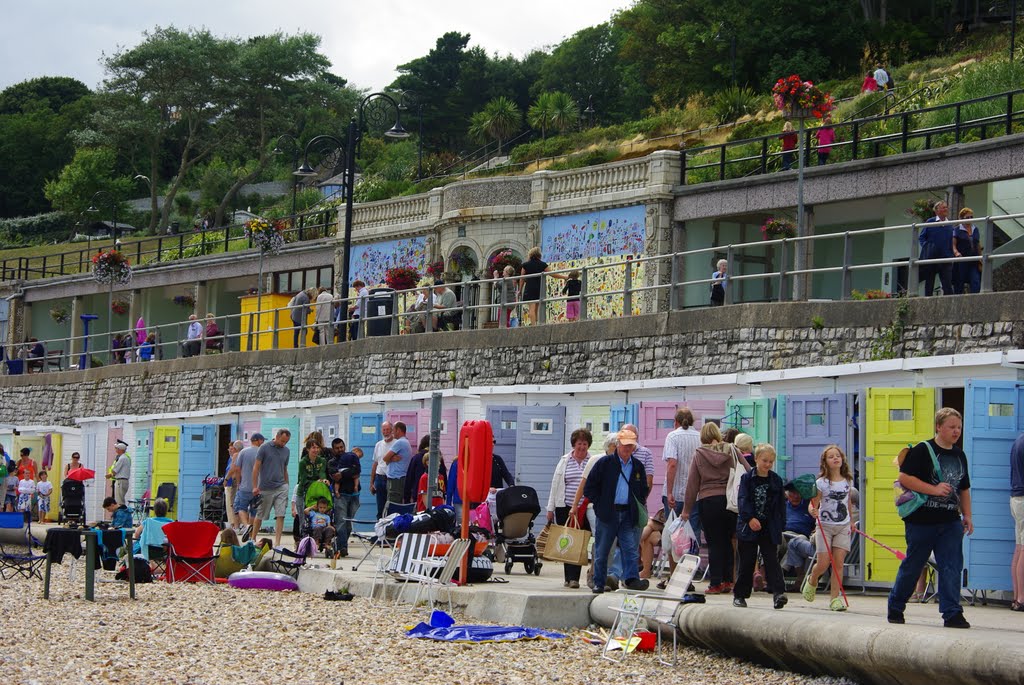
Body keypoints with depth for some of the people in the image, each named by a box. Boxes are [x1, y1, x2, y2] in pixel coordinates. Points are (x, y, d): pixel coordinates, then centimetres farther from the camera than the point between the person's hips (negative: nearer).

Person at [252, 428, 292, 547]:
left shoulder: (286, 451, 8)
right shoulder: (264, 448, -6)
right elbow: (256, 467, -6)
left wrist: (286, 487, 15)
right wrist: (255, 487, -12)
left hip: (281, 487, 3)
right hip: (265, 488, -3)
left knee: (280, 515, -9)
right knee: (260, 515, 9)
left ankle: (277, 542, -11)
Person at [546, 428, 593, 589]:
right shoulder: (564, 461, 10)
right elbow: (555, 484, 12)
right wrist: (551, 508, 9)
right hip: (564, 507, 2)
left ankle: (573, 577, -6)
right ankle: (569, 578, 5)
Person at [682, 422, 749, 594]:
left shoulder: (699, 455, 2)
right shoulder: (732, 451, 5)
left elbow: (692, 484, 3)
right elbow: (748, 473, 2)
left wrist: (687, 510, 8)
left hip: (708, 501, -2)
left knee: (714, 543, 1)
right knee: (728, 541, 11)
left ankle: (715, 583, -1)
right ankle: (727, 581, 11)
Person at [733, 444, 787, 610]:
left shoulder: (776, 480, 7)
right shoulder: (747, 478, 0)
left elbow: (781, 504, 10)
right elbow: (743, 500, -8)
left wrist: (780, 525, 3)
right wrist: (750, 518, -22)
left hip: (769, 528, 1)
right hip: (749, 527, -1)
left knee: (772, 560, -8)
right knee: (747, 562, 5)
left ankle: (778, 593, -17)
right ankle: (739, 594, 15)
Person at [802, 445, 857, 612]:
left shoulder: (848, 481, 5)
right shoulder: (821, 483, -7)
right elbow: (812, 505, -10)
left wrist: (852, 521, 25)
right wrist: (813, 511, -32)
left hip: (843, 526, 3)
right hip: (825, 526, -3)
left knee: (838, 563, -5)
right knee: (823, 564, -5)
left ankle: (835, 598, -1)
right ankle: (811, 581, 29)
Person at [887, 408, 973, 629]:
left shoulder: (959, 455, 15)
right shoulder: (922, 451, -7)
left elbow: (964, 489, 23)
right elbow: (904, 478, -14)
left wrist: (967, 515, 14)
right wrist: (934, 489, -19)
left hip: (950, 521, 5)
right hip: (921, 520, -5)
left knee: (952, 567, -5)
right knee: (913, 565, 5)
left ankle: (952, 613, -5)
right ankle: (895, 608, 21)